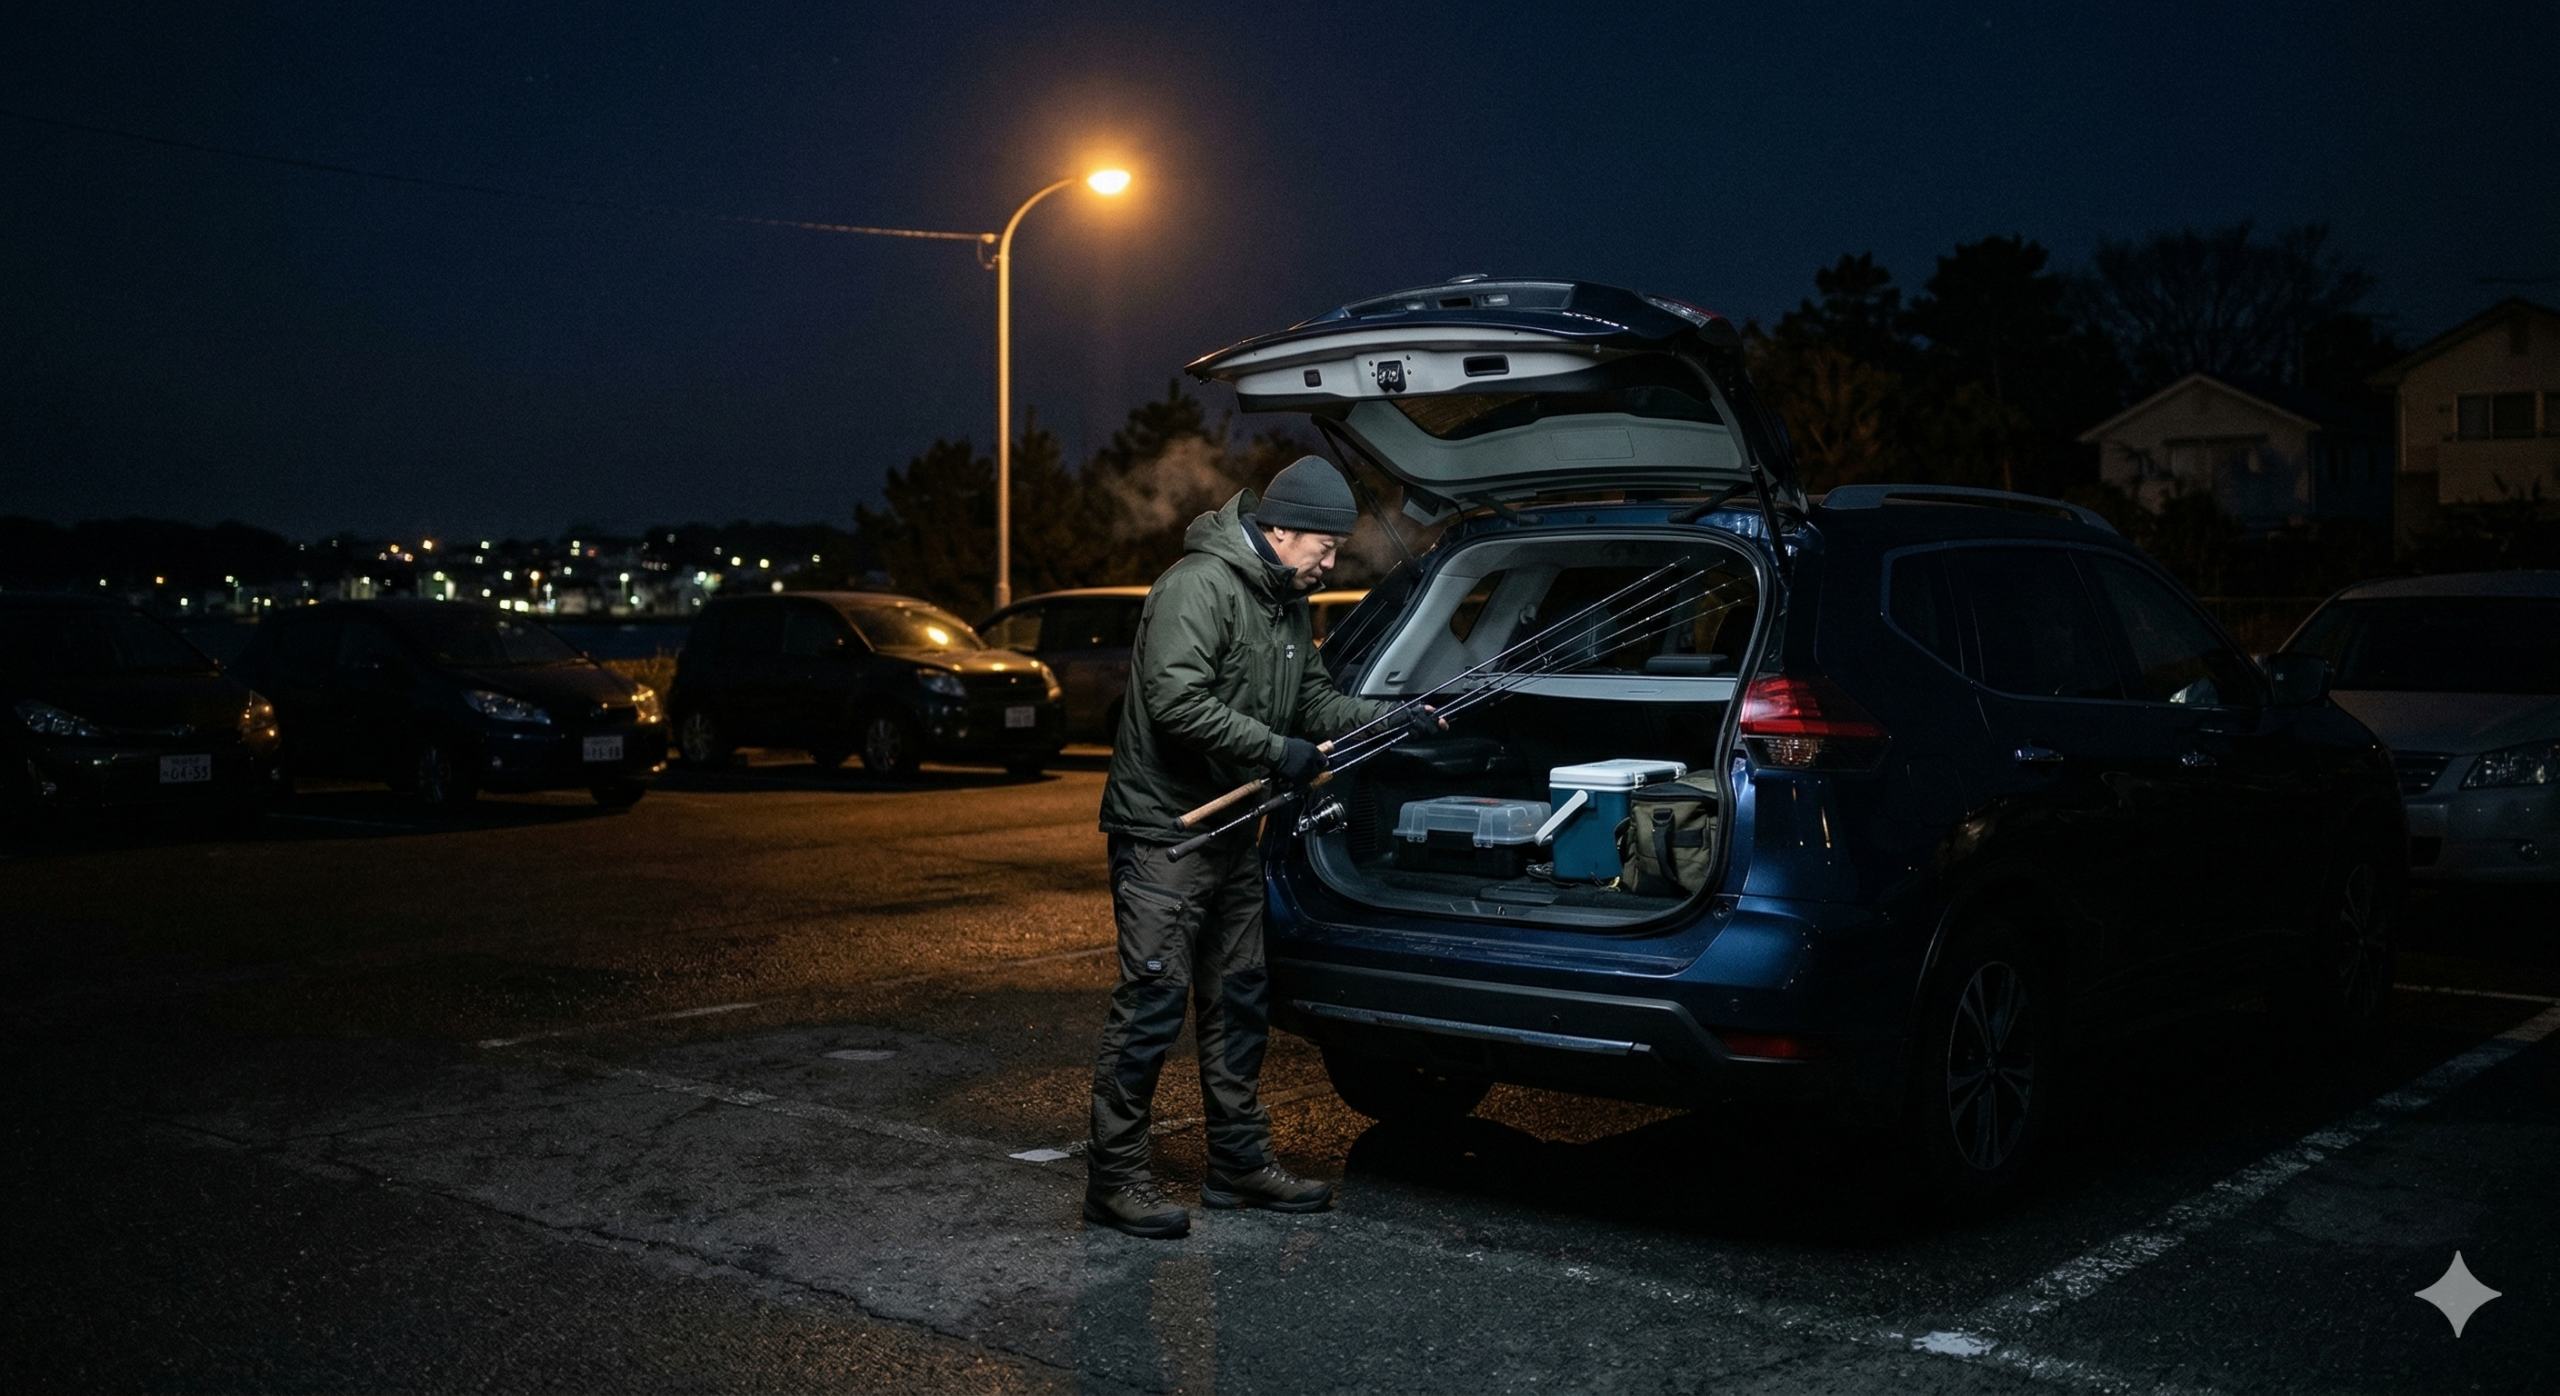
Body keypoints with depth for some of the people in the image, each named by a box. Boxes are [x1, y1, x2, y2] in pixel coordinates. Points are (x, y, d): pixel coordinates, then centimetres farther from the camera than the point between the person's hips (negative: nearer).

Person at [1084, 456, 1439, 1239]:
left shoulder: (1288, 604, 13)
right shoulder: (1199, 587, -18)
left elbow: (1316, 701, 16)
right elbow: (1175, 700, -28)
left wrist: (1393, 720, 2)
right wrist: (1275, 749, -24)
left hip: (1230, 830, 10)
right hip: (1163, 830, -10)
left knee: (1239, 999, 13)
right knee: (1152, 1003, -7)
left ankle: (1239, 1162, 24)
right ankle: (1116, 1178, 2)